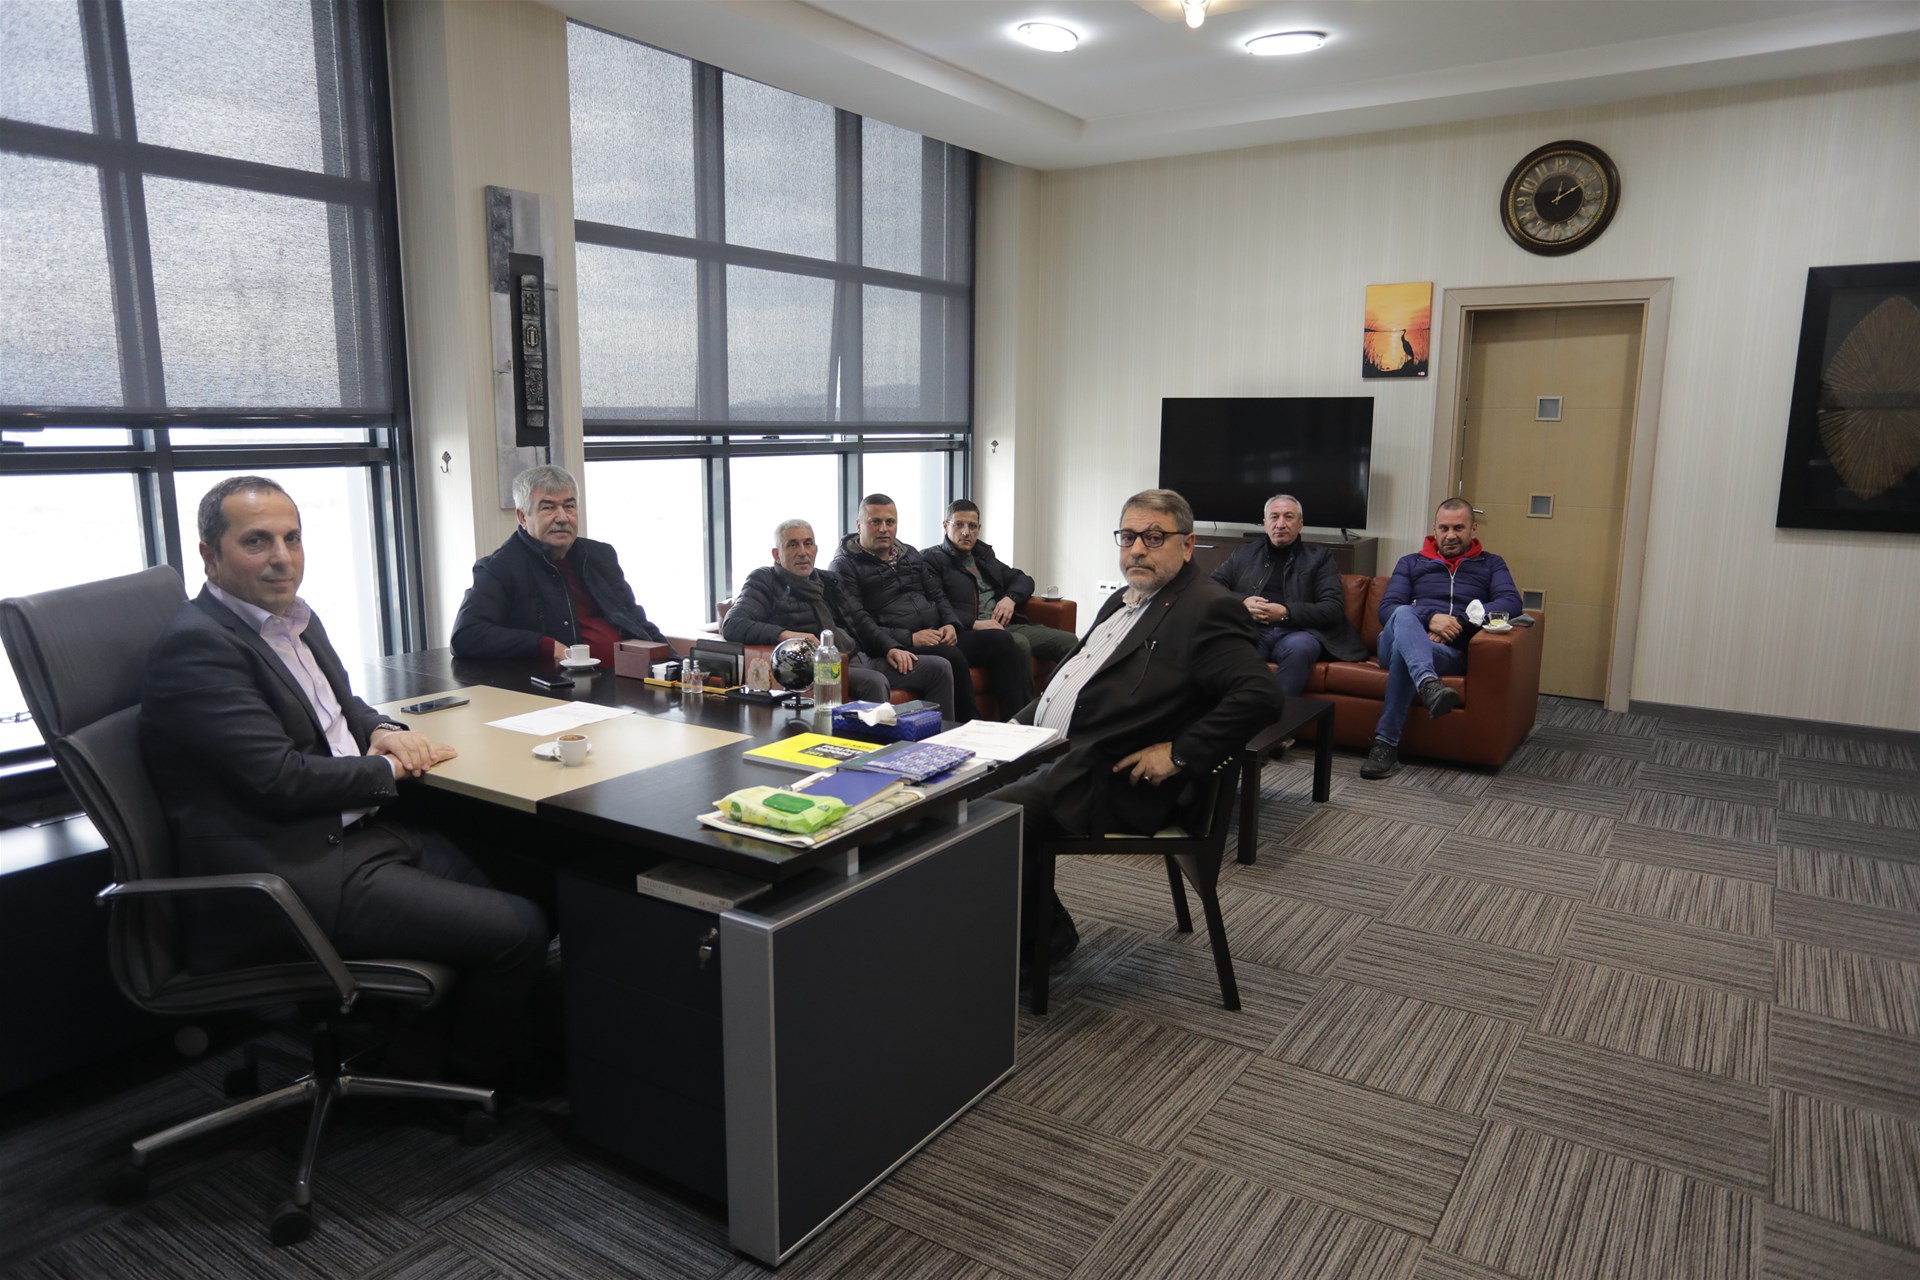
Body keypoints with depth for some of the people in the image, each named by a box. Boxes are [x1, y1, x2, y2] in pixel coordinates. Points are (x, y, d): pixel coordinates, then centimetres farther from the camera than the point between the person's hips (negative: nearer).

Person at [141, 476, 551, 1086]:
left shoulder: (295, 618, 13)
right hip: (291, 873, -9)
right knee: (518, 930, -15)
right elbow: (280, 779, -21)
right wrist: (391, 769, -7)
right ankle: (479, 1078, 11)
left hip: (357, 831, 9)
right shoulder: (195, 646, -15)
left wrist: (384, 730, 3)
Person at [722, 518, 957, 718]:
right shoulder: (764, 582, 4)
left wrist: (889, 647, 9)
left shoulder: (827, 581, 24)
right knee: (874, 681, -38)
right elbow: (731, 625, -11)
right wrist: (784, 634, -25)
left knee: (938, 667, -3)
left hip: (858, 659, 8)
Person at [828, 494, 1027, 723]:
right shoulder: (845, 565, 0)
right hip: (899, 647, -7)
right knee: (953, 658, -34)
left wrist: (951, 624, 2)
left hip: (938, 637, 7)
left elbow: (937, 596, 25)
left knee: (1001, 641, -11)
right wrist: (909, 638, -20)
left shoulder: (910, 555, 22)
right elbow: (858, 622, -12)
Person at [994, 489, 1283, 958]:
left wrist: (1179, 753, -22)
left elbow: (1260, 694, -21)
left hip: (1107, 779, -10)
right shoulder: (1121, 601, 19)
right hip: (1046, 753, 10)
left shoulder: (1207, 608, -11)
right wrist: (1019, 724, 11)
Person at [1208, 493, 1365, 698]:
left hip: (1298, 632, -1)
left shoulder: (1319, 557, 16)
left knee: (1298, 647, -38)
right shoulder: (1244, 554, 22)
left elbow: (1334, 608, 3)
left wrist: (1286, 613, -12)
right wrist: (1242, 602, -7)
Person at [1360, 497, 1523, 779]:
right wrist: (1430, 617, -13)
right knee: (1404, 613, -35)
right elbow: (1386, 608, 7)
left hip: (1451, 652, -1)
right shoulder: (1411, 563, 24)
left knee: (1403, 653, -37)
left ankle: (1386, 744, -35)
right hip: (1396, 642, 1)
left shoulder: (1491, 564, 22)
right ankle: (1429, 685, -62)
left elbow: (1512, 602, 2)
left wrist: (1459, 622, -12)